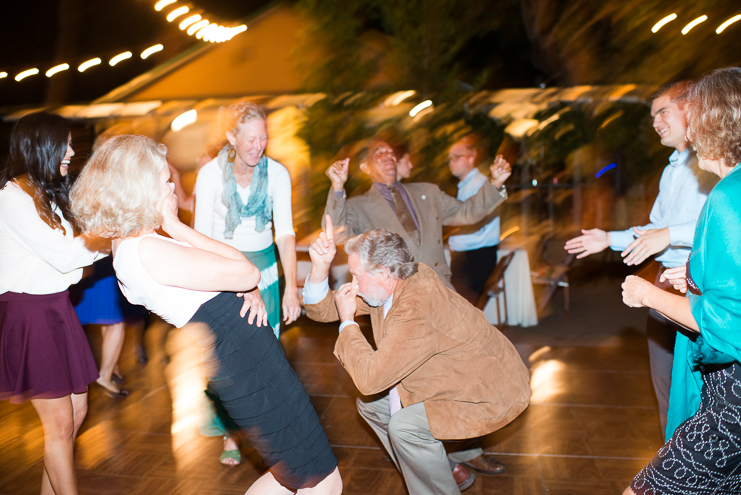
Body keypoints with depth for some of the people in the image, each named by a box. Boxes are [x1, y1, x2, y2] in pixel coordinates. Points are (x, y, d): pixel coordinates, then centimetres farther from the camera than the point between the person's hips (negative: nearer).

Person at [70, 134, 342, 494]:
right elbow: (246, 272, -17)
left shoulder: (128, 246, 11)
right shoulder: (148, 251, -21)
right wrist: (174, 225, -13)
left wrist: (249, 290, -6)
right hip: (246, 364, -10)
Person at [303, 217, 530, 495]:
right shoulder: (385, 287, -6)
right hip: (454, 378, 10)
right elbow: (321, 309, 2)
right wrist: (320, 265, -14)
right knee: (370, 404, 9)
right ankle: (447, 472, 23)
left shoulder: (416, 309, -35)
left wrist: (347, 322, -22)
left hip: (492, 392, -10)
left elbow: (370, 378, -34)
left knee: (405, 426, -26)